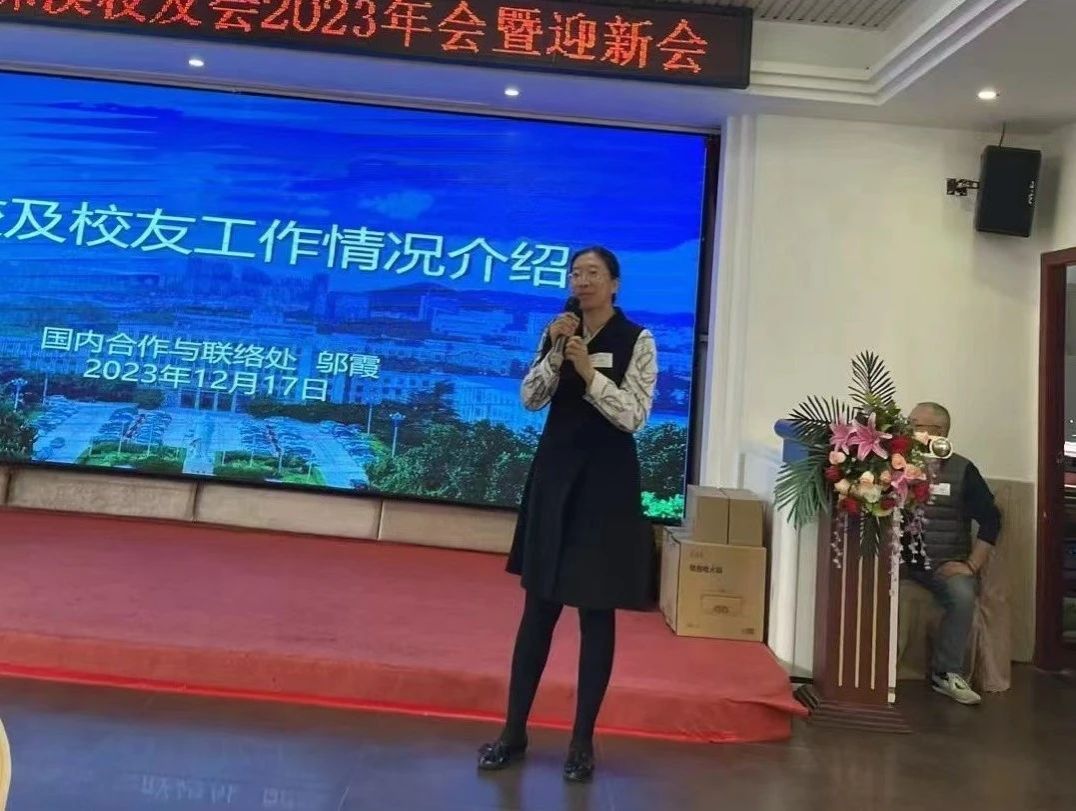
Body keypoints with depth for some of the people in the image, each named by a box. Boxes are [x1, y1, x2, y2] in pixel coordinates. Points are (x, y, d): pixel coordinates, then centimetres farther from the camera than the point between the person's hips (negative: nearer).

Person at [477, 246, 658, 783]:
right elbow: (530, 400, 0)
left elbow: (634, 417, -12)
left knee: (596, 611, 5)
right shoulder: (559, 332, 8)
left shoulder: (637, 341, -5)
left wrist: (589, 371, -21)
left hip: (606, 481, -3)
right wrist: (555, 352, -14)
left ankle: (582, 741, 20)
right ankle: (514, 730, 22)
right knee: (539, 605, 10)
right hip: (553, 473, 4)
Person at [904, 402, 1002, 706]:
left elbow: (990, 520, 4)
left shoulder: (962, 470, 4)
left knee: (963, 596, -29)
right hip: (901, 558, 0)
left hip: (945, 563, 0)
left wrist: (972, 565, -3)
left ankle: (946, 672, -8)